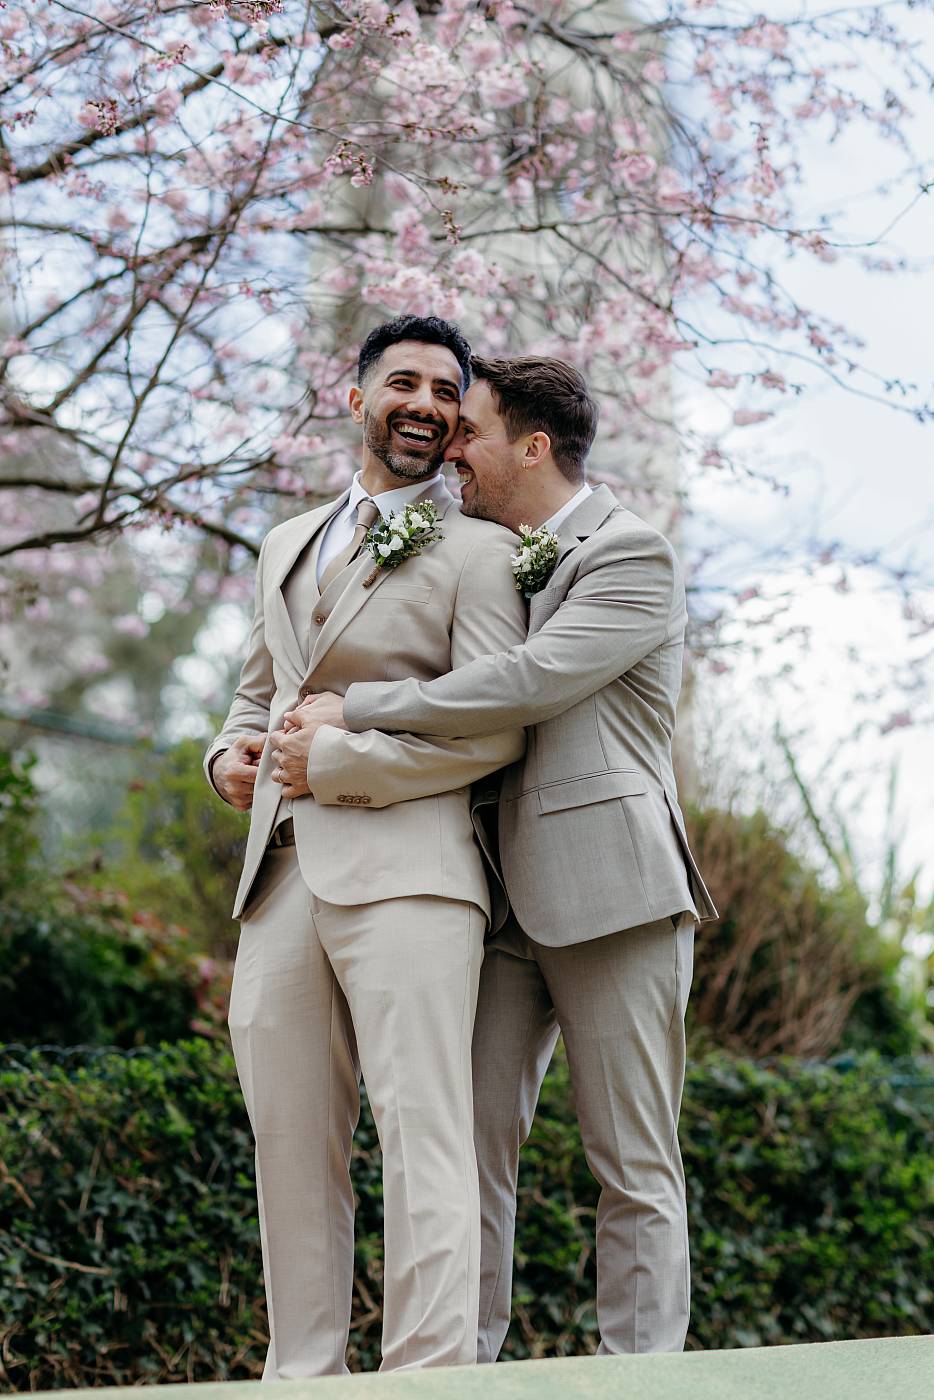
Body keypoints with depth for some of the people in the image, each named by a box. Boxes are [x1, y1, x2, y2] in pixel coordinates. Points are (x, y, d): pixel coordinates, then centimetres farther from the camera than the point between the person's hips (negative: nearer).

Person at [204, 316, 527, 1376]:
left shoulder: (476, 551, 4)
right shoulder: (287, 546, 25)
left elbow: (497, 731, -7)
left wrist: (338, 761, -9)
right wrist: (229, 755, 12)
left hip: (403, 871, -6)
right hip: (281, 879, 6)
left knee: (422, 1139, -12)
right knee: (291, 1147, 6)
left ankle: (431, 1378, -15)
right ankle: (302, 1378, 11)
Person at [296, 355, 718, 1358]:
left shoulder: (632, 556, -6)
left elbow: (530, 682, -20)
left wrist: (355, 712, -15)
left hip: (608, 892, -7)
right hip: (501, 897, 7)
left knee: (634, 1164, -1)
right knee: (468, 1144, 0)